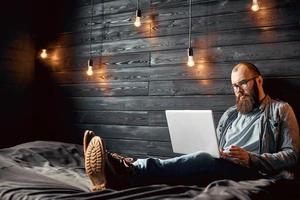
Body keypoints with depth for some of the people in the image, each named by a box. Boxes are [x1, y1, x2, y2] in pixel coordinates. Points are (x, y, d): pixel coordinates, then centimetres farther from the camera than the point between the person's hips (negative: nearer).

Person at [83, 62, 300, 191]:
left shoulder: (281, 110, 11)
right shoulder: (231, 114, 25)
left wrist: (250, 158, -14)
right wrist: (214, 153, -6)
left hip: (255, 173, -5)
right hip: (221, 169, 6)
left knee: (203, 160, -35)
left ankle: (124, 174, -52)